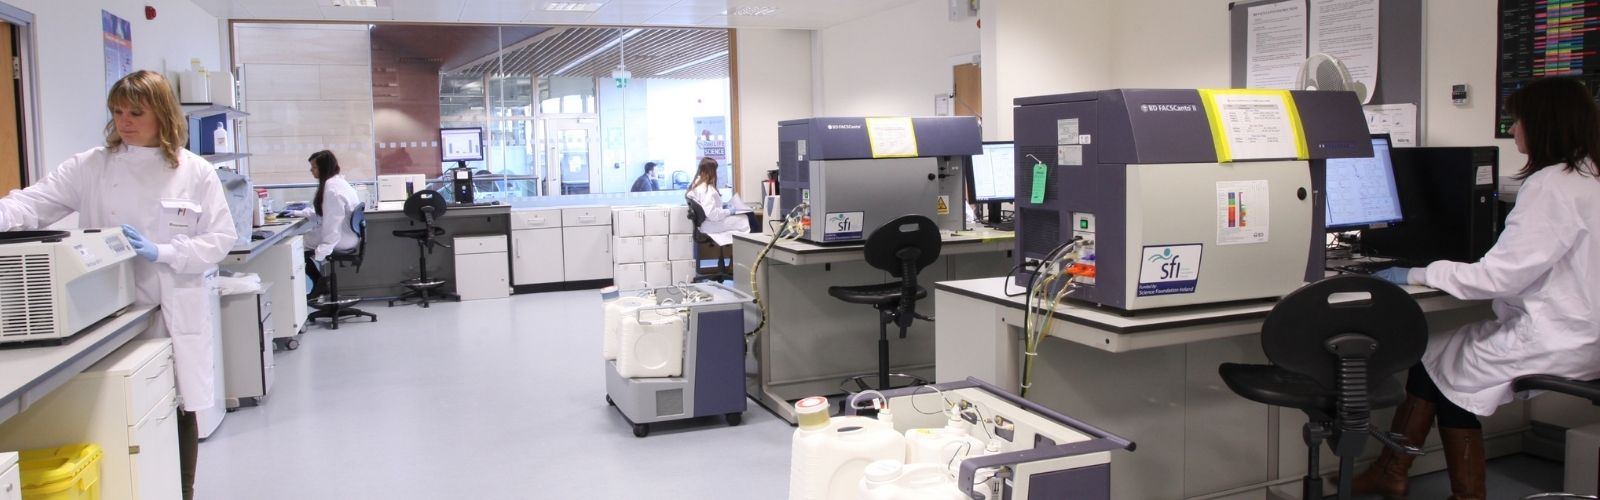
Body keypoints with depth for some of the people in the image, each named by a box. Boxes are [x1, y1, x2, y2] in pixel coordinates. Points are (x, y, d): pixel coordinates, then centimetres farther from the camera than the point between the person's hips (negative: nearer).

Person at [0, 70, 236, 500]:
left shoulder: (196, 172, -1)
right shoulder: (89, 167, 3)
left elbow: (221, 238, -3)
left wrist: (160, 252, -15)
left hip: (177, 315, -1)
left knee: (180, 411, 9)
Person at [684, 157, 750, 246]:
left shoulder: (695, 185, 7)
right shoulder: (707, 189, -23)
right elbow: (711, 214, -29)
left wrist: (721, 206, 15)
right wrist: (728, 211, -16)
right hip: (711, 226, -10)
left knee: (745, 216, 8)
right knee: (746, 220, -10)